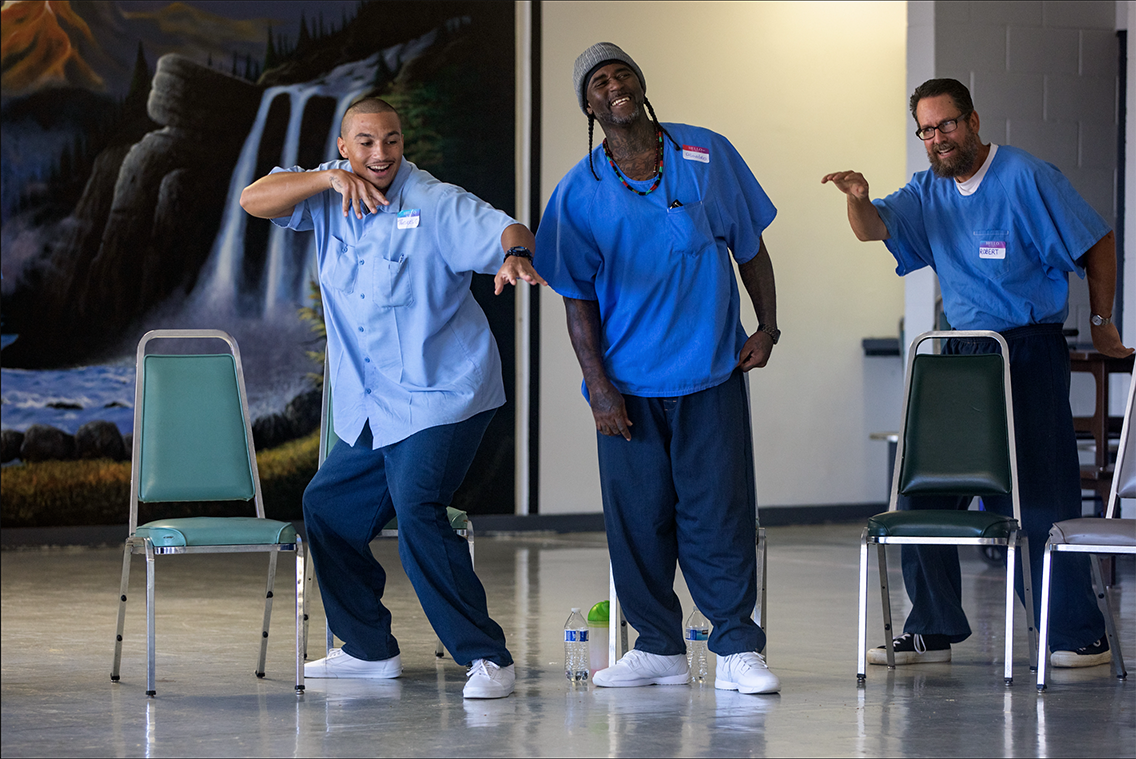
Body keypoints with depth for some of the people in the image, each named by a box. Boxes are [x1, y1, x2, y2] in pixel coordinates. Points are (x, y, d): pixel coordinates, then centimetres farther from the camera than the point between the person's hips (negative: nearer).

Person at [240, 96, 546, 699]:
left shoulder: (435, 203, -10)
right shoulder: (328, 195, 4)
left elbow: (505, 230, -21)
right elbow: (253, 201, -8)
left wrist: (515, 254, -46)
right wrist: (330, 178, -22)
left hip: (440, 396, -7)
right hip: (369, 410, 8)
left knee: (417, 512, -23)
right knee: (327, 507, 15)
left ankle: (487, 657, -19)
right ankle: (369, 649, 31)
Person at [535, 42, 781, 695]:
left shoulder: (708, 156, 2)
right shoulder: (579, 192, 2)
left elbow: (750, 246, 11)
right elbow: (578, 297, 3)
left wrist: (767, 326, 3)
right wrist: (598, 384, -5)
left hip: (712, 373, -1)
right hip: (628, 383, 1)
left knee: (718, 508, -4)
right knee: (638, 514, 3)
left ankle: (737, 647, 2)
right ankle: (659, 647, 14)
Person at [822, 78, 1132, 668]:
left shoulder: (1026, 178, -8)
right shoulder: (928, 193, 10)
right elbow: (874, 228, -5)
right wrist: (858, 199, -28)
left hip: (1030, 351, -6)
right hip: (960, 352, 6)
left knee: (1038, 497, -8)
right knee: (923, 492, 3)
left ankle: (1079, 635, 0)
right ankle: (932, 629, 12)